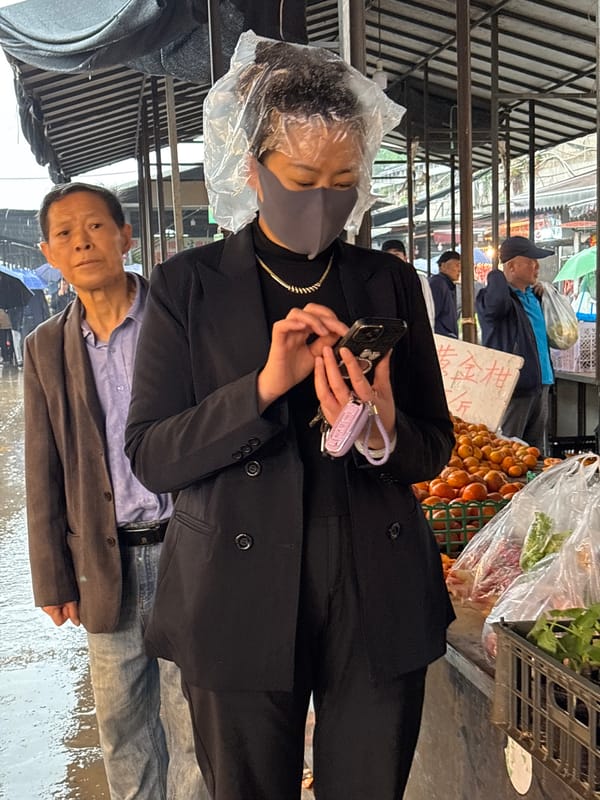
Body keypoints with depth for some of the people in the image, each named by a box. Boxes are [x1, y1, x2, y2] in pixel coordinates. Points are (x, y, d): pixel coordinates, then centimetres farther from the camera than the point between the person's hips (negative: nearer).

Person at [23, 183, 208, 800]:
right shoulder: (47, 347, 5)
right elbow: (43, 473, 8)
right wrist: (52, 579, 8)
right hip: (106, 565, 3)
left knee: (194, 723, 8)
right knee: (121, 725, 17)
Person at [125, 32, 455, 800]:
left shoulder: (389, 283, 3)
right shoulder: (187, 286, -3)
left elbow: (435, 448, 6)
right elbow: (149, 457, -7)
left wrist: (385, 432, -17)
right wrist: (265, 386, -21)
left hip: (380, 601, 2)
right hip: (239, 611, -1)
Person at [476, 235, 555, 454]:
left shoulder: (531, 295, 16)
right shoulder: (490, 296, -13)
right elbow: (497, 304, -39)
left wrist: (540, 294, 17)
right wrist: (496, 275, -18)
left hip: (540, 383, 9)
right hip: (512, 386, -9)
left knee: (537, 452, 16)